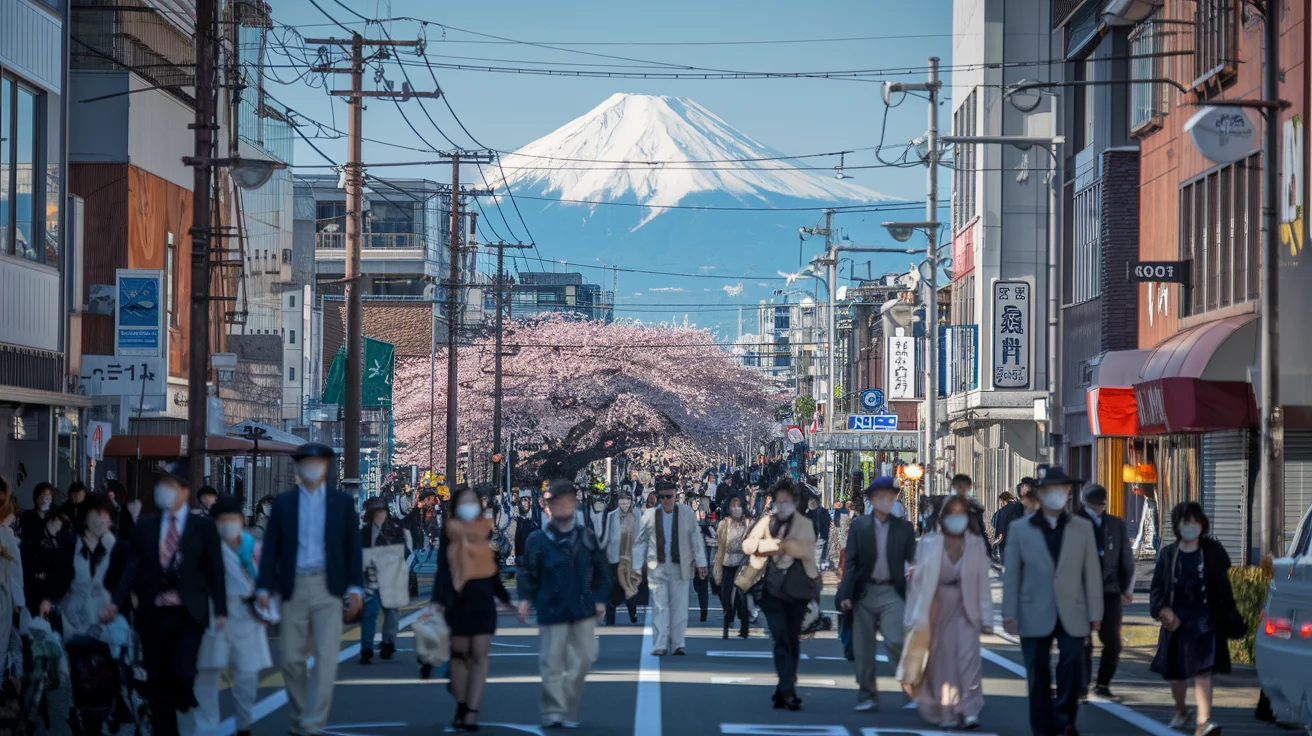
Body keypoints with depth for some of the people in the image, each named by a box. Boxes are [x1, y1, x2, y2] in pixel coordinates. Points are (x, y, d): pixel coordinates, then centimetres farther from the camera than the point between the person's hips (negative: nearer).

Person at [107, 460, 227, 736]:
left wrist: (221, 610, -6)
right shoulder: (145, 526, 10)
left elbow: (215, 571, 2)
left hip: (188, 614, -3)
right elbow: (131, 568, 6)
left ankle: (185, 704, 13)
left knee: (181, 671, -19)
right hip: (153, 614, 3)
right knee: (158, 682, 5)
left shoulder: (204, 527, 4)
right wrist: (116, 602, -7)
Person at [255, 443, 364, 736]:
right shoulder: (283, 502, 7)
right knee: (292, 659, 5)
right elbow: (271, 547, 6)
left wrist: (355, 588, -4)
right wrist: (264, 587, -3)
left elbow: (352, 547, 5)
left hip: (328, 587, -1)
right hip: (294, 588, 1)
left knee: (326, 658, -11)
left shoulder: (342, 502, 6)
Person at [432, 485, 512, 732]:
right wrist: (438, 599, -12)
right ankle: (461, 707, 15)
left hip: (483, 599, 2)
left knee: (479, 656, -4)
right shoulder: (450, 532, 1)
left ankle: (472, 712, -5)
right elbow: (442, 568, -3)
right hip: (458, 599, -2)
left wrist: (506, 597, 18)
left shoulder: (486, 529, 8)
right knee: (459, 654, 5)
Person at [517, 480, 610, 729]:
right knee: (552, 662, -3)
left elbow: (600, 571, 12)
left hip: (583, 610, 3)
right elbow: (528, 573, 0)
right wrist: (525, 599, -10)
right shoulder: (538, 540, -3)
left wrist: (599, 599, 5)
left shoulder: (586, 538, 5)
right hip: (552, 610, -3)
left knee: (584, 658, 4)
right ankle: (554, 711, 4)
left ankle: (568, 709, 17)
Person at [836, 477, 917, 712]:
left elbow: (913, 560, 3)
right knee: (863, 648, 4)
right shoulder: (858, 526, 4)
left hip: (892, 593, -1)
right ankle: (867, 695, 16)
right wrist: (845, 594, -7)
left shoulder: (904, 528, 5)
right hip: (864, 593, 1)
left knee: (896, 643, -15)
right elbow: (850, 561, 1)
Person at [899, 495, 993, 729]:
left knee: (969, 657, -15)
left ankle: (969, 711, -18)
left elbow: (983, 584, 3)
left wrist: (986, 618, 0)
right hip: (937, 609, 0)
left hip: (965, 610, 0)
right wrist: (915, 618, 0)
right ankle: (946, 713, 12)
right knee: (942, 662, 3)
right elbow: (918, 580, 3)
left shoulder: (976, 545, 4)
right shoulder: (929, 543, 2)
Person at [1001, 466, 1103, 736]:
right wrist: (1010, 613, -2)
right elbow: (1011, 574, 3)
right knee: (1038, 675, 3)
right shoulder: (1021, 529, 6)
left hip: (1072, 615, 0)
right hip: (1035, 617, 0)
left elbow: (1092, 572, 6)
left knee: (1073, 665, -12)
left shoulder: (1082, 528, 9)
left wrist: (1095, 613, 1)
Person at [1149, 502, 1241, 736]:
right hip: (1176, 620, 3)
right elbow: (1156, 587, 5)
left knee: (1203, 671, -16)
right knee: (1175, 672, 13)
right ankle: (1181, 712, 38)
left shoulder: (1213, 552, 1)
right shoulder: (1168, 554, 4)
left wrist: (1229, 619, 2)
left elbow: (1223, 589, 4)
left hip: (1205, 620, -3)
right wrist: (1163, 609, -12)